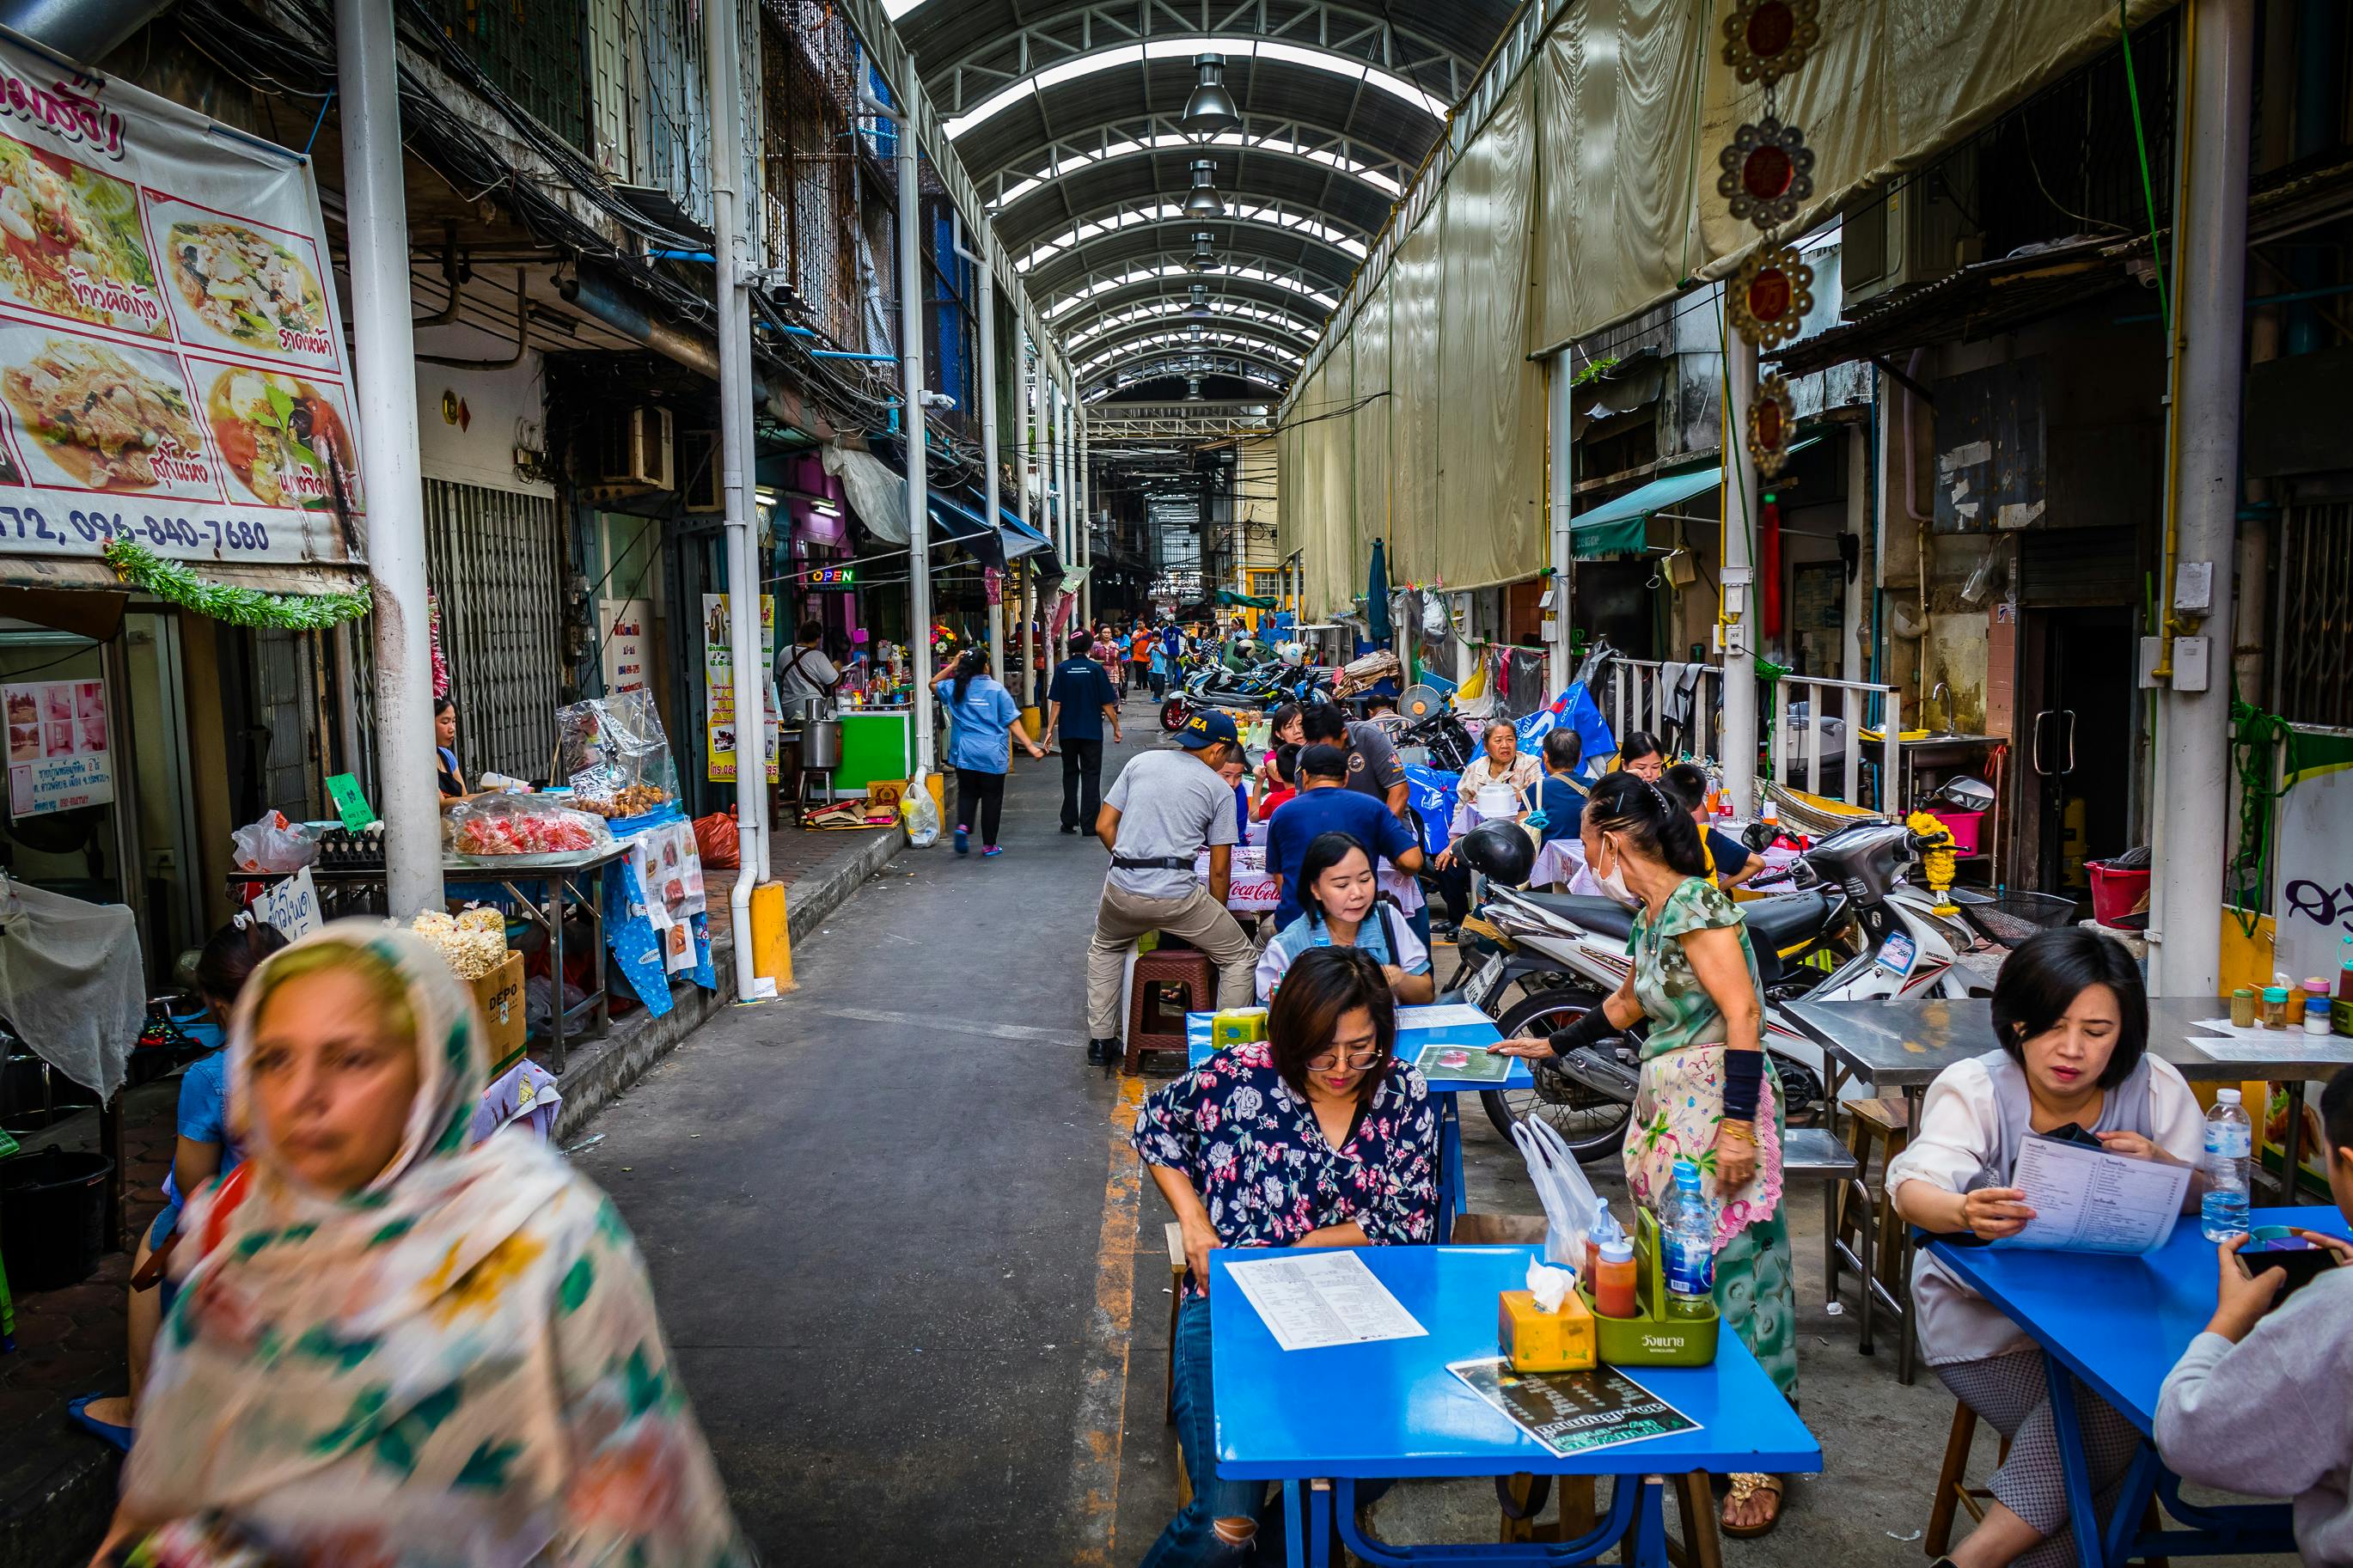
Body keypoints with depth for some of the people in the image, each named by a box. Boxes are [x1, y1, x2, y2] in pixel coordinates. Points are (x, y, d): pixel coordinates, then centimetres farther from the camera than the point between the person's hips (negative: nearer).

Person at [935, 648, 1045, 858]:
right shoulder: (997, 689, -8)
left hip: (964, 753, 2)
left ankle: (963, 826, -8)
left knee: (967, 793, 17)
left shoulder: (954, 688, 0)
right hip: (993, 754, -2)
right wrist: (1030, 747, -4)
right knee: (991, 797, 7)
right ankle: (989, 845, 12)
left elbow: (933, 684, 21)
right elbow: (1012, 722, -8)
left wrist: (952, 666, 12)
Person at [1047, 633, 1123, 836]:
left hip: (1068, 731, 2)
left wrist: (1050, 729, -1)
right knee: (1091, 775, 4)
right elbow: (1107, 704, -4)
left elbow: (1056, 703, -6)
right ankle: (1089, 824, 0)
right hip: (1092, 731, -1)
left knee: (1070, 774, 15)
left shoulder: (1062, 669, -4)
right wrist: (1116, 728, 6)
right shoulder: (1095, 669, -6)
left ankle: (1069, 821, 17)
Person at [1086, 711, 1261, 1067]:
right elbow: (1219, 869, 6)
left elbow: (1104, 826, 12)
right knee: (1240, 958, 16)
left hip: (1122, 889, 4)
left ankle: (1100, 1041, 31)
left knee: (1104, 948, 35)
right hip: (1176, 894, -4)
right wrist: (1218, 915, 22)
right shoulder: (1219, 789, 5)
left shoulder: (1140, 762, 13)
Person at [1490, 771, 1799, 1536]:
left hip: (1717, 1108, -9)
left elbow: (1742, 1013, -19)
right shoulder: (1649, 916, 14)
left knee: (1729, 1265, -6)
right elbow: (1627, 1003, 30)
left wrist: (1738, 1123, -24)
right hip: (1667, 1111, 9)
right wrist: (1552, 1045, 38)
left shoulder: (1693, 903, -13)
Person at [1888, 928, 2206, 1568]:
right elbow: (1915, 1189, -27)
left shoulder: (2156, 1088, -4)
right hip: (1986, 1318, -3)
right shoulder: (1973, 1088, -13)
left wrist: (2161, 1166, -26)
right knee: (2104, 1427, -25)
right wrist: (1964, 1212, -52)